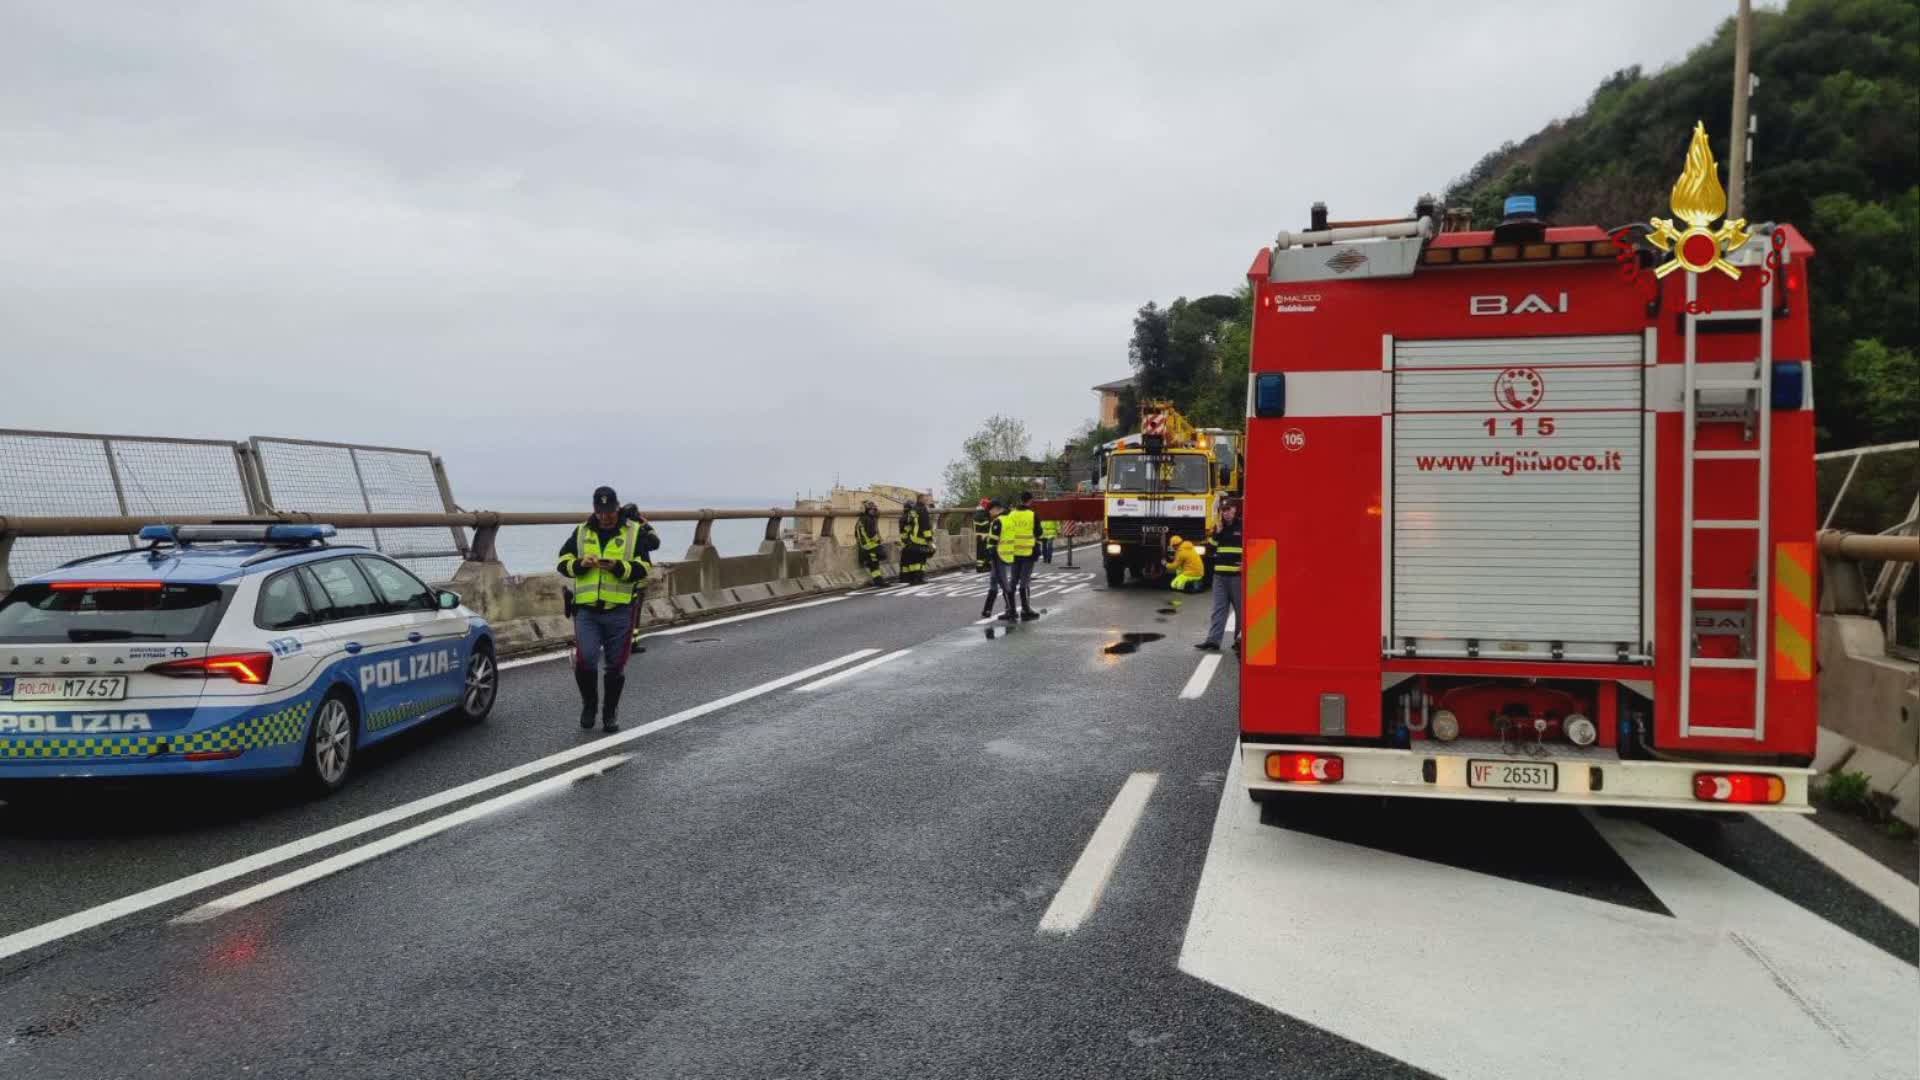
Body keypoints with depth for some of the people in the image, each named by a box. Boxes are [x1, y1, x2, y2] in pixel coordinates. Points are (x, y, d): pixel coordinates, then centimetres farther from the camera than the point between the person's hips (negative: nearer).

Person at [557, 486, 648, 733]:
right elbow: (563, 562, 10)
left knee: (615, 666, 6)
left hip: (620, 612, -1)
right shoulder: (581, 532, 11)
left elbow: (642, 569, -4)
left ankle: (610, 714, 22)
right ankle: (589, 703, 14)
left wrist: (618, 567, -21)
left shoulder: (634, 532, 3)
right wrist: (580, 564, -11)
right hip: (586, 610, 1)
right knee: (585, 660, -12)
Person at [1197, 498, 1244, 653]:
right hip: (1219, 575, 5)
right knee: (1218, 608, 1)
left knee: (1241, 609, 3)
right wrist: (1217, 532, -2)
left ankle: (1240, 639, 12)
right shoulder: (1219, 528, 15)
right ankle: (1213, 639, -4)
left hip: (1237, 576, -5)